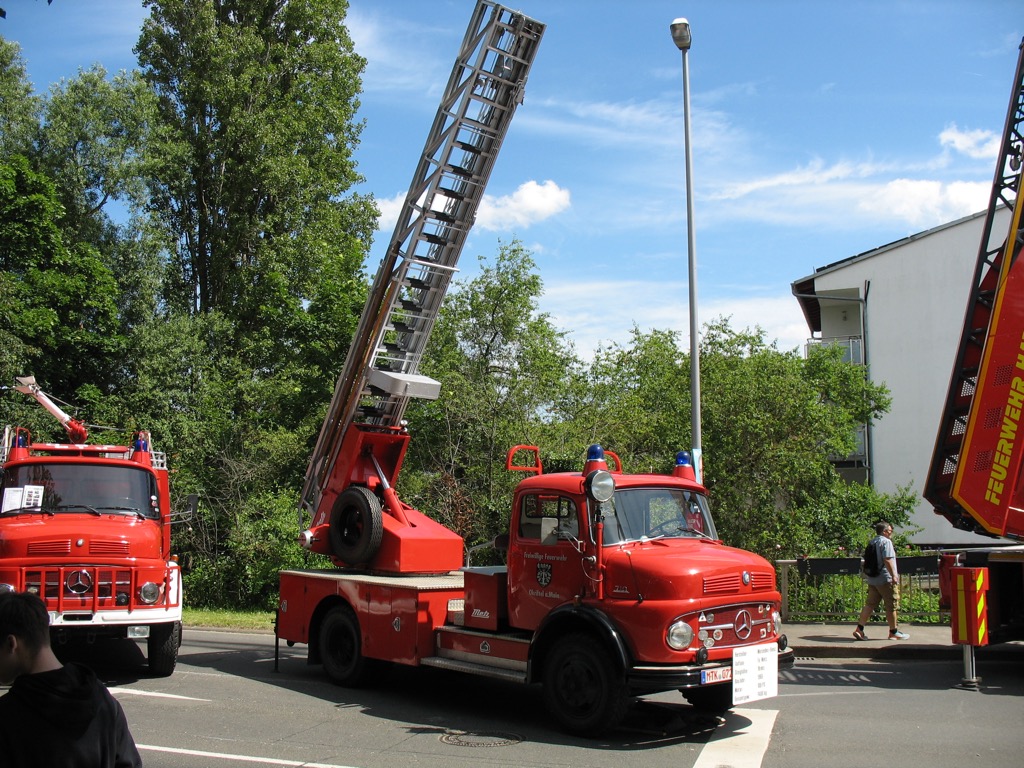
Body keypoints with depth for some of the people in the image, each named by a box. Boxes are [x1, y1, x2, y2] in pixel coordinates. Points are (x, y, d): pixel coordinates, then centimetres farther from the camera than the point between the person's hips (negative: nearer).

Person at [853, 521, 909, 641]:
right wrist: (894, 575, -23)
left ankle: (859, 629, 0)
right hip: (885, 579, -8)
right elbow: (887, 560, -22)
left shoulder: (872, 542, 16)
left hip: (872, 579, 8)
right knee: (892, 605, 3)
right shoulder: (886, 542, -11)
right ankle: (894, 632, 11)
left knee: (870, 604, 7)